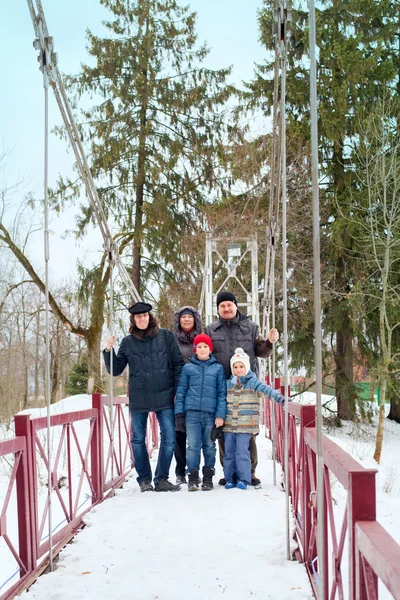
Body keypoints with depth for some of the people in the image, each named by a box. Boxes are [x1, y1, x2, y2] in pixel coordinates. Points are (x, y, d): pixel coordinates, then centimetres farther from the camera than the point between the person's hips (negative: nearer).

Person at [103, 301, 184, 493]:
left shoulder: (165, 336, 2)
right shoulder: (128, 342, 6)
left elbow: (178, 364, 4)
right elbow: (115, 370, 8)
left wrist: (179, 391, -1)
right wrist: (109, 351, -7)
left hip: (164, 396, -1)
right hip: (138, 398, 1)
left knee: (169, 438, -4)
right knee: (138, 439, 6)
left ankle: (161, 479, 7)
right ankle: (144, 479, 19)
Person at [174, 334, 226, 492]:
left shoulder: (218, 368, 7)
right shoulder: (188, 368, 8)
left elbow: (222, 393, 3)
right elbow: (181, 391, 8)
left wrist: (220, 415, -5)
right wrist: (179, 413, 2)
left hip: (210, 413, 0)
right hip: (192, 413, 0)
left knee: (209, 447, 6)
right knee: (193, 446, -2)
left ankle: (208, 477, 16)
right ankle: (192, 477, 5)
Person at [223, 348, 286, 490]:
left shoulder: (252, 382, -3)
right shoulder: (228, 383, 9)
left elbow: (266, 389, -17)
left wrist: (280, 398, -32)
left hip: (245, 425, -4)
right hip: (229, 424, 4)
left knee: (242, 451, -8)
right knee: (229, 452, 6)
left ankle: (243, 479, 1)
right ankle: (229, 479, 15)